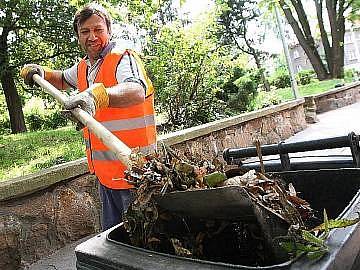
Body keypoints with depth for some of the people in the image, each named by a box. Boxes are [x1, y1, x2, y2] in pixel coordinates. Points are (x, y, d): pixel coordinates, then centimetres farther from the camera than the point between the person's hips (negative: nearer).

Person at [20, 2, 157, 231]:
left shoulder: (123, 57, -13)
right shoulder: (83, 67, 13)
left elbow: (137, 91, -35)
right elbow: (63, 79, 36)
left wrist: (97, 95, -52)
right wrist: (41, 73, 16)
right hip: (105, 172, 8)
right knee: (111, 232, 21)